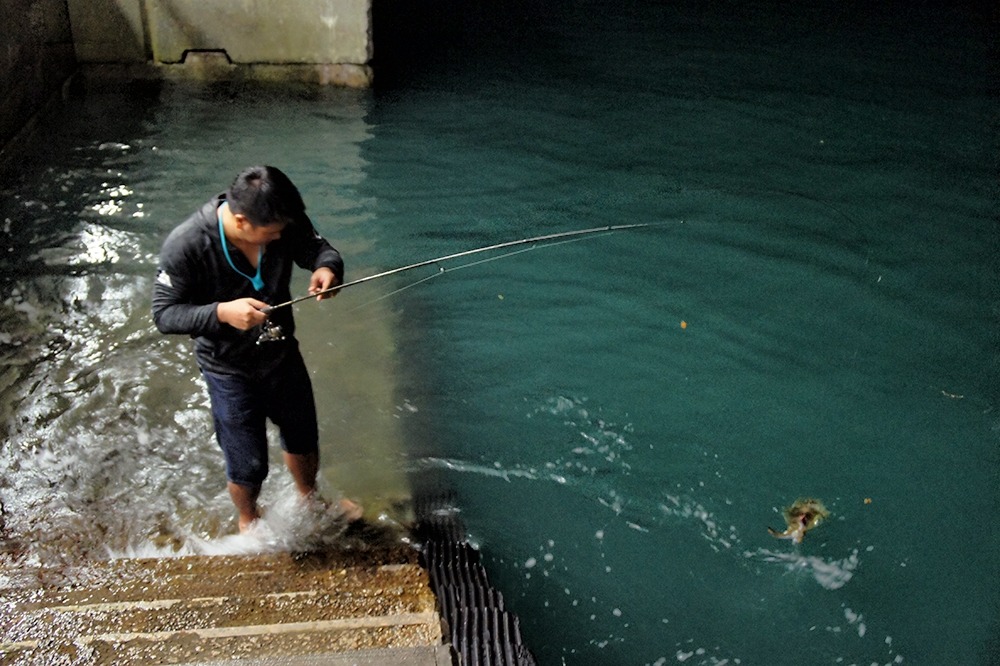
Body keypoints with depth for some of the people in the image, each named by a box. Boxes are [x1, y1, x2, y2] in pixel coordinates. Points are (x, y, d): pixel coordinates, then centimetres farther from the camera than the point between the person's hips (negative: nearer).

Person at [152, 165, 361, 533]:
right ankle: (249, 521, 43)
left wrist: (327, 267, -28)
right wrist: (221, 312, -39)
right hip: (230, 369, -4)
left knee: (302, 437, 25)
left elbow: (317, 248, -4)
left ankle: (309, 498, 56)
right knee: (248, 464, 8)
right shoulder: (185, 245, -29)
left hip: (282, 353, 5)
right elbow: (164, 314, -23)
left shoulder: (284, 222, -19)